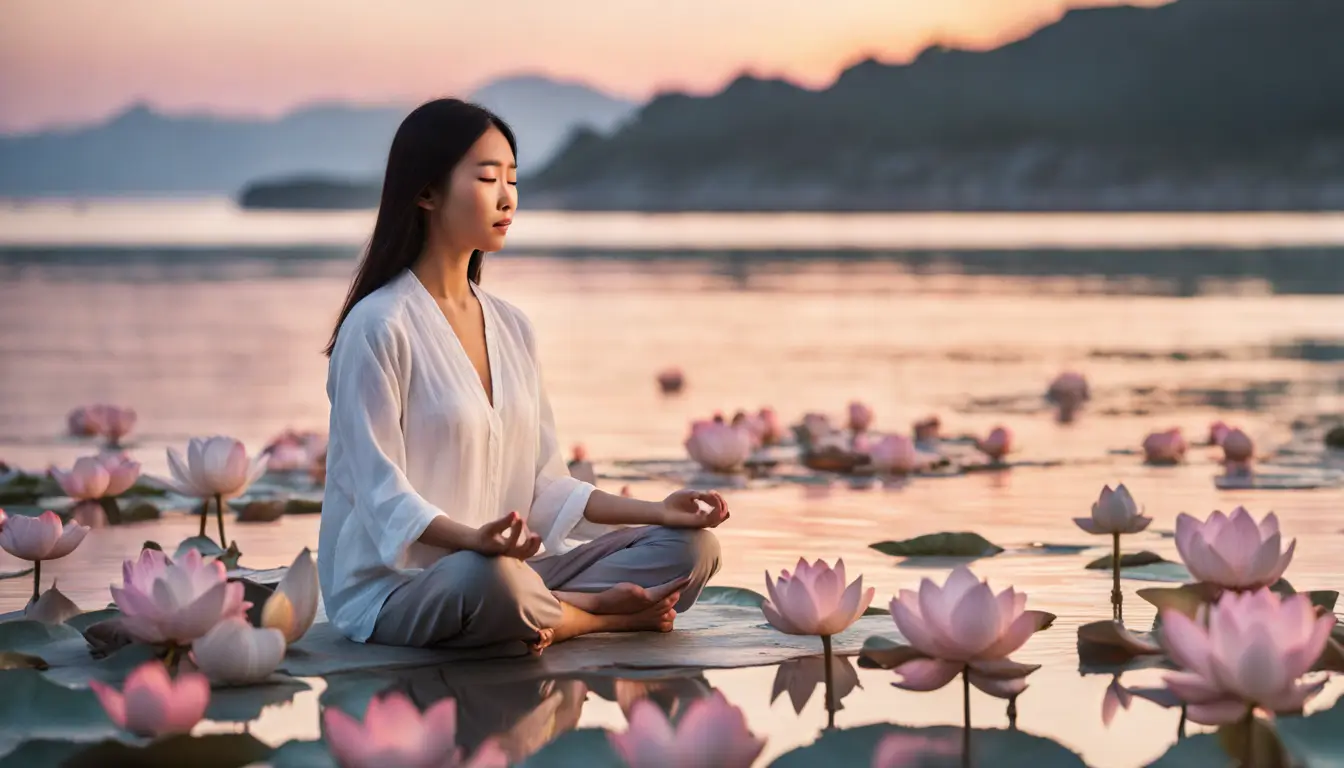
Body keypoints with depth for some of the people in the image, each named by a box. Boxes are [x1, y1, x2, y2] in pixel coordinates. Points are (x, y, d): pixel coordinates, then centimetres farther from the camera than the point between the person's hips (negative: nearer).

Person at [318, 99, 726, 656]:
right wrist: (473, 539, -35)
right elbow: (381, 491, -17)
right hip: (394, 584, -7)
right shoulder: (378, 326, -10)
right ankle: (594, 611, -13)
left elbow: (544, 485, 15)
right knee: (490, 579, -41)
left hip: (505, 567, 8)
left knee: (691, 546, -4)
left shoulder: (511, 328, 15)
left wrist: (656, 511, 3)